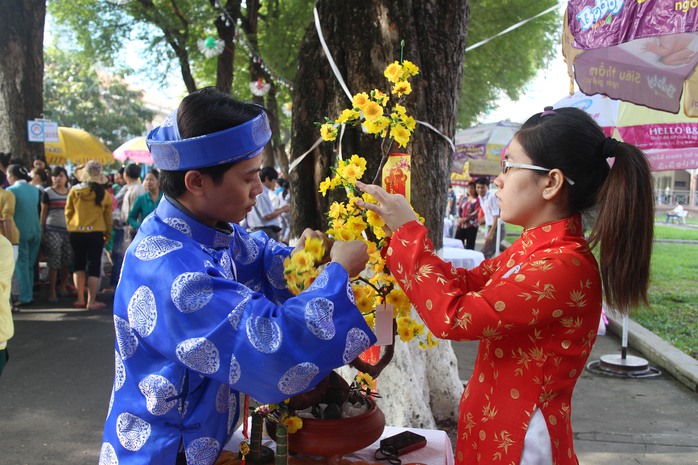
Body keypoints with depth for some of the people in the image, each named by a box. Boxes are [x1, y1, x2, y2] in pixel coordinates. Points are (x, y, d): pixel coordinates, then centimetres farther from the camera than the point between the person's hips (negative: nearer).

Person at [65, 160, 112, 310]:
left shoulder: (74, 191, -4)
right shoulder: (103, 194, -7)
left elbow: (68, 212, 3)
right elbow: (108, 216, 1)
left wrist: (70, 228, 16)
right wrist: (107, 234, 13)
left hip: (76, 232, 2)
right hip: (95, 233, -2)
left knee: (78, 264, 16)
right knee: (94, 266, 4)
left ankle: (80, 299, 17)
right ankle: (91, 301, 2)